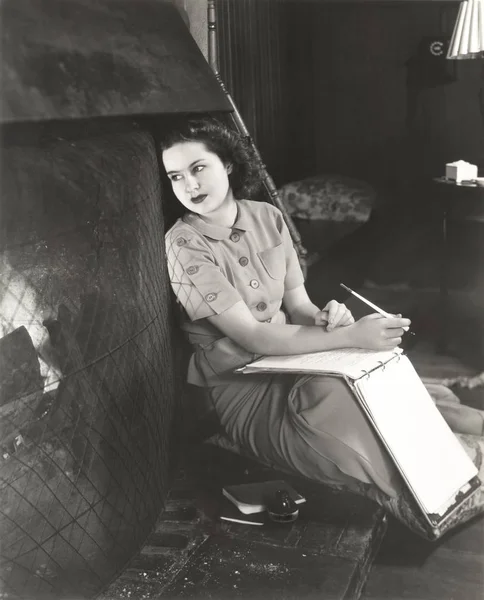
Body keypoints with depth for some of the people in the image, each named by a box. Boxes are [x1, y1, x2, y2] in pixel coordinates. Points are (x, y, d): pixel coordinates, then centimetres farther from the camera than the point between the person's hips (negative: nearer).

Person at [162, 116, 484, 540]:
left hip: (291, 360, 6)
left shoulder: (267, 217, 2)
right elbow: (252, 336, -20)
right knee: (325, 398, -33)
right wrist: (350, 336, -26)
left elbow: (296, 303, 5)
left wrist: (323, 318, -19)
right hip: (244, 392, -5)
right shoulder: (185, 246, -14)